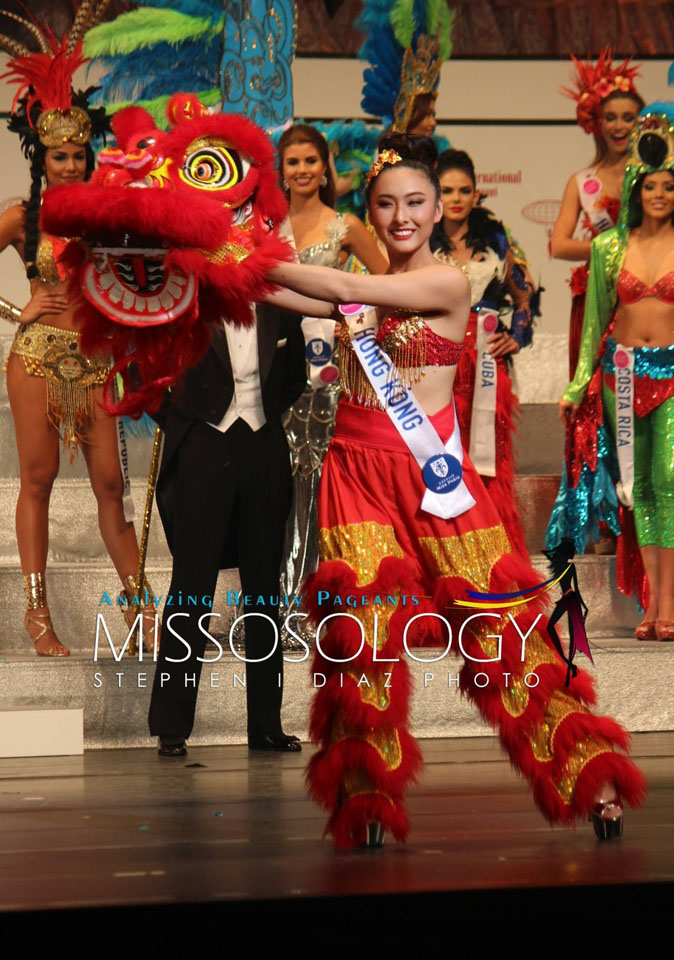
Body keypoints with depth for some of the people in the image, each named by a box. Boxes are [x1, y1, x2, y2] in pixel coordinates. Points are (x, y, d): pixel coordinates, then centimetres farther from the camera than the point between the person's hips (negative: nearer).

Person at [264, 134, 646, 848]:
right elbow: (284, 295, 6)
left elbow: (343, 289, -11)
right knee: (364, 636, -2)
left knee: (498, 630, -2)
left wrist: (260, 261, -6)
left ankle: (591, 777, 8)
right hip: (358, 472, 4)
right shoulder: (363, 291, 13)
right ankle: (369, 802, 8)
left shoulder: (447, 283, -4)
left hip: (429, 474, -4)